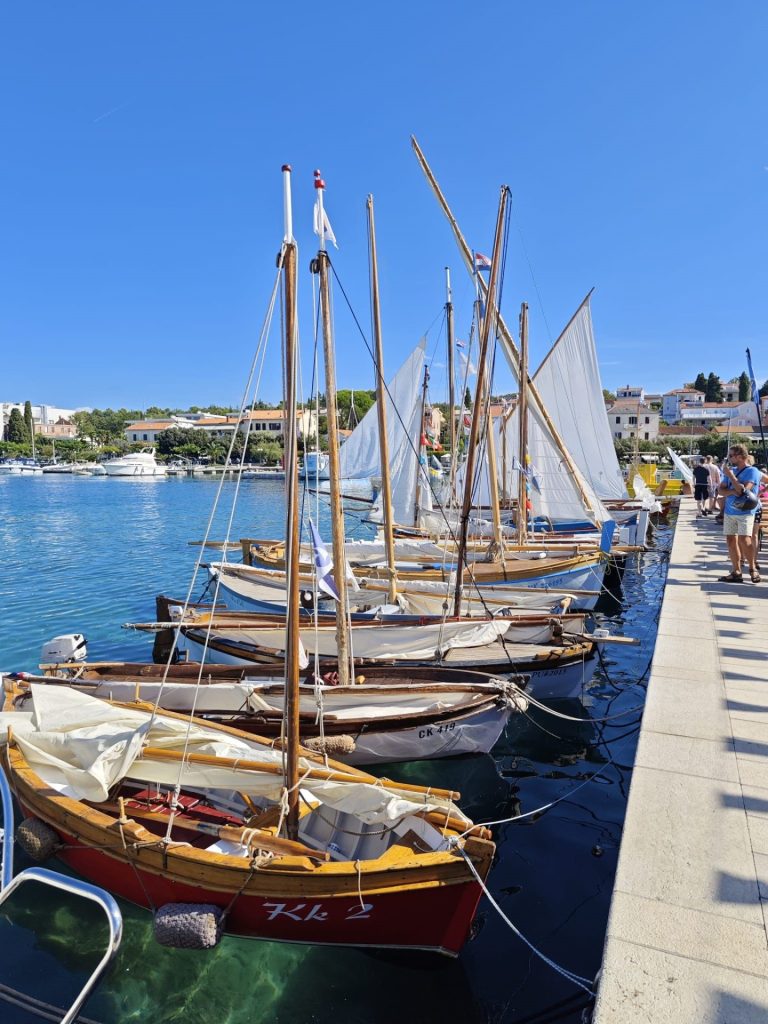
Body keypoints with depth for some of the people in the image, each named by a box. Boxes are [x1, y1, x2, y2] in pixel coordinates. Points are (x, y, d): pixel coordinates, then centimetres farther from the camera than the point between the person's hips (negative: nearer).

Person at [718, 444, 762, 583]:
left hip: (745, 512, -6)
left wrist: (730, 475, -14)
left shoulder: (752, 471, -7)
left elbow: (743, 490, -19)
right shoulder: (731, 470, 13)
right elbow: (721, 490, 7)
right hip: (729, 511, 6)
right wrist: (732, 491, -14)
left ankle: (752, 569, 3)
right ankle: (736, 572, 11)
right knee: (731, 540, 5)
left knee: (744, 540, -15)